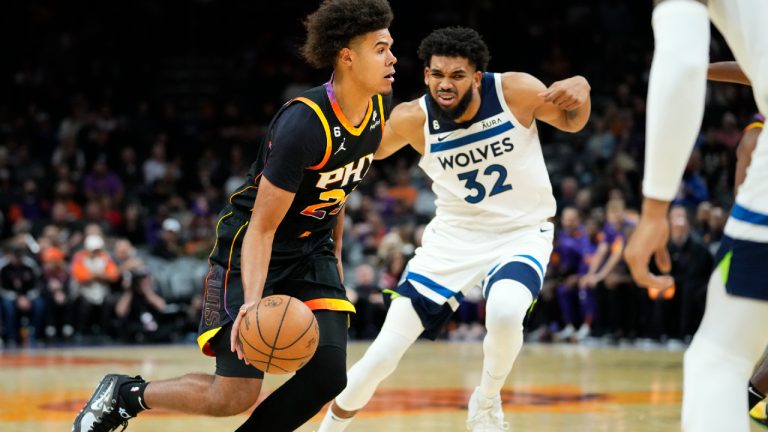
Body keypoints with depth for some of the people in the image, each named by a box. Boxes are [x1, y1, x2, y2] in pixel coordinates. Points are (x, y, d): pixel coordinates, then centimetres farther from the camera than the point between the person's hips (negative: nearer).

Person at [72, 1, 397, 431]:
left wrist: (335, 253, 21)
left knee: (328, 375, -9)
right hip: (252, 247, -7)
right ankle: (123, 395, 13)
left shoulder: (377, 112, -5)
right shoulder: (304, 123, -29)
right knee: (235, 395, -11)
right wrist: (253, 299, -41)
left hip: (311, 250, 7)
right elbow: (263, 227, -28)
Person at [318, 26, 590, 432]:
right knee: (381, 356, -7)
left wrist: (579, 92, -25)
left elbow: (570, 122, 0)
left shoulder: (515, 91, -18)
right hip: (455, 235, 1)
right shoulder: (413, 119, -16)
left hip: (521, 234, -1)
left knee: (505, 313, -36)